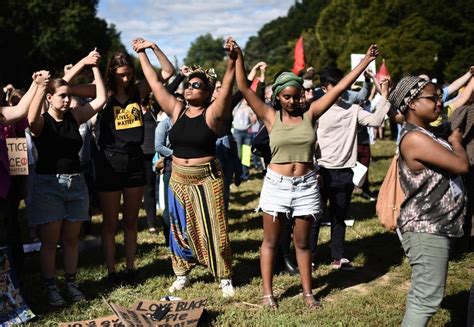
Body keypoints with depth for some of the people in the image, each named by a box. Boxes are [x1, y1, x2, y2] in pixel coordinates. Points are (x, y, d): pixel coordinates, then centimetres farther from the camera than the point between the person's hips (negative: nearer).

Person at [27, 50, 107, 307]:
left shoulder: (74, 117, 6)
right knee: (50, 240, 2)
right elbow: (31, 120, -32)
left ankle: (71, 283, 20)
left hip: (76, 183, 4)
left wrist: (94, 67, -1)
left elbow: (101, 99, 2)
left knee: (71, 239, 11)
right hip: (49, 184, -4)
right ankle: (50, 287, 11)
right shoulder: (41, 121, -7)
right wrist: (40, 87, -41)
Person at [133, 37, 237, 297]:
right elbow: (155, 83, 6)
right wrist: (142, 54, 7)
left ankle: (224, 277, 15)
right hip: (179, 179, 5)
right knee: (180, 229, 13)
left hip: (206, 179, -4)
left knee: (213, 229, 2)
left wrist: (232, 59, -37)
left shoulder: (212, 114, -8)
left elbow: (227, 85, -23)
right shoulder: (176, 110, 4)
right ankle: (182, 274, 29)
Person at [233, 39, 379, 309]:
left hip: (306, 185, 1)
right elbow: (244, 88, -10)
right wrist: (238, 58, -19)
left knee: (303, 242, 12)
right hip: (277, 184, -1)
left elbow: (340, 88, -1)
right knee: (271, 241, 9)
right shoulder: (271, 116, -3)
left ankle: (308, 291, 26)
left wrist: (366, 61, -2)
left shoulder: (310, 114, 0)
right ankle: (268, 292, 21)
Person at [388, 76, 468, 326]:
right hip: (425, 230, -10)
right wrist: (456, 142, -2)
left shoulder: (425, 135, 14)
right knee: (427, 297, -6)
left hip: (434, 227, 10)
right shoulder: (414, 138, -20)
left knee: (422, 294, 18)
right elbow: (462, 165, -19)